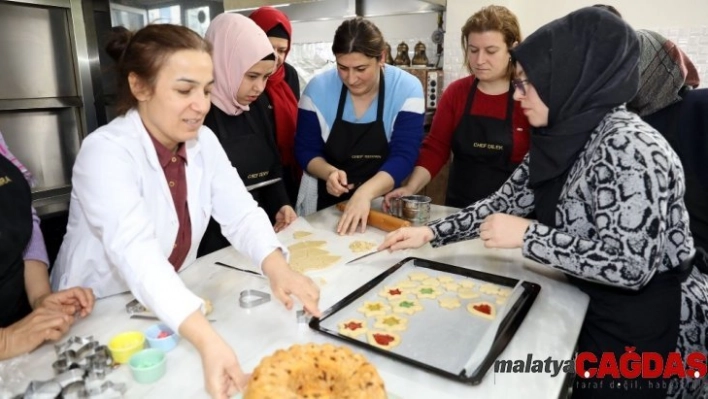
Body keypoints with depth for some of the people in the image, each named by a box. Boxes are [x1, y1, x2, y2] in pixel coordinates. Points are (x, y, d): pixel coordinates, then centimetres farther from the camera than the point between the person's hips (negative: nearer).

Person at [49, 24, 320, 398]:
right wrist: (208, 341, -49)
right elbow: (136, 253, -36)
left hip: (173, 306, 5)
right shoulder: (105, 152, -23)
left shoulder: (203, 141, -5)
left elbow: (240, 213, -12)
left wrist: (277, 268, -32)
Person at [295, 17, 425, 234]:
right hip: (327, 204, 2)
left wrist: (366, 192, -33)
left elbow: (403, 156, -17)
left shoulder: (407, 89, -12)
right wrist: (329, 172, -22)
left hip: (383, 204, -1)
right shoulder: (318, 88, -8)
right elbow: (305, 150, -2)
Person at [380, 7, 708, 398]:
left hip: (647, 325, -7)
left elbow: (631, 265, -32)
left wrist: (527, 235, -27)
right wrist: (429, 232, -4)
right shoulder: (561, 138, -2)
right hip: (595, 306, 7)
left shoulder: (627, 145, -28)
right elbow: (505, 202, 3)